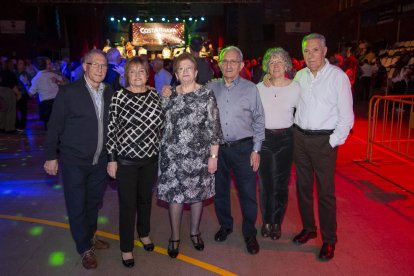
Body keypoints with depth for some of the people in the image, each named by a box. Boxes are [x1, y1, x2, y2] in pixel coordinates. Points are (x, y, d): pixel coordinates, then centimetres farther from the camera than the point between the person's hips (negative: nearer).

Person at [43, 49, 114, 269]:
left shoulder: (110, 93, 1)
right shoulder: (68, 92, -11)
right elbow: (55, 125, -7)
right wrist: (51, 156, -5)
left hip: (100, 161, 4)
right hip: (74, 161, -4)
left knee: (94, 202, 19)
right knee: (77, 206, 9)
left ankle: (90, 236, 42)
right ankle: (85, 248, 27)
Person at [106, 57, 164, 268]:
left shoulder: (154, 96, 2)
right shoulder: (118, 97, -10)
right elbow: (111, 130, -8)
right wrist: (111, 159, -8)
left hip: (151, 158, 4)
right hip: (126, 159, -4)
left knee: (145, 197, 19)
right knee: (128, 203, 7)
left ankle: (144, 233, 44)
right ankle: (126, 247, 25)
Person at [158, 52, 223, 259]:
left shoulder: (206, 94, -4)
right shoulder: (169, 94, 6)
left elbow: (214, 127, -6)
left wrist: (213, 156, -9)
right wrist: (164, 99, 1)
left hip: (198, 155, -2)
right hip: (172, 154, 2)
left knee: (197, 194, 12)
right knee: (174, 195, 6)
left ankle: (195, 232, 34)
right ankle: (174, 237, 24)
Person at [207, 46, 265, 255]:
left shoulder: (250, 89, -2)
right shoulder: (211, 88, 3)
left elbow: (258, 121, 0)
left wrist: (256, 150, -3)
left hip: (243, 148, -2)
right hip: (217, 148, 2)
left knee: (248, 193, 4)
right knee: (219, 190, 15)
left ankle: (249, 233, 23)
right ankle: (225, 226, 37)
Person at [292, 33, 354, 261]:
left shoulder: (338, 76, -8)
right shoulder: (300, 76, 7)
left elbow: (346, 115, -8)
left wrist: (333, 142, -11)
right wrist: (296, 133, 7)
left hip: (324, 140, -5)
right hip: (299, 137, 5)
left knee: (325, 192, 0)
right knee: (303, 187, 14)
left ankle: (329, 241, 16)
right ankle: (308, 228, 32)